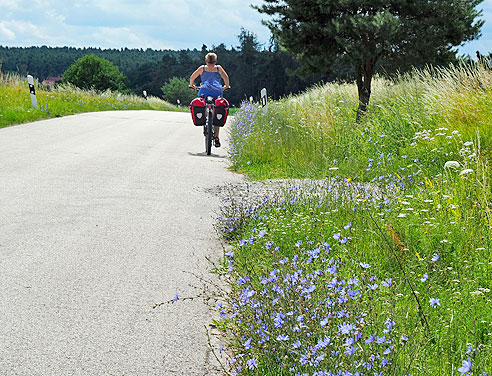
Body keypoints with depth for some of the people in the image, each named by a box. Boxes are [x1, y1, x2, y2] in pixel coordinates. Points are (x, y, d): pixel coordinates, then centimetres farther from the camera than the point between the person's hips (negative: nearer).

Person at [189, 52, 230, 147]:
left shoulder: (202, 68, 19)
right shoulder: (218, 68, 19)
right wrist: (226, 86, 24)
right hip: (217, 92, 1)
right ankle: (216, 137, -3)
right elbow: (226, 77, 7)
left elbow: (192, 77, 17)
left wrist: (192, 85, 34)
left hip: (204, 91, -1)